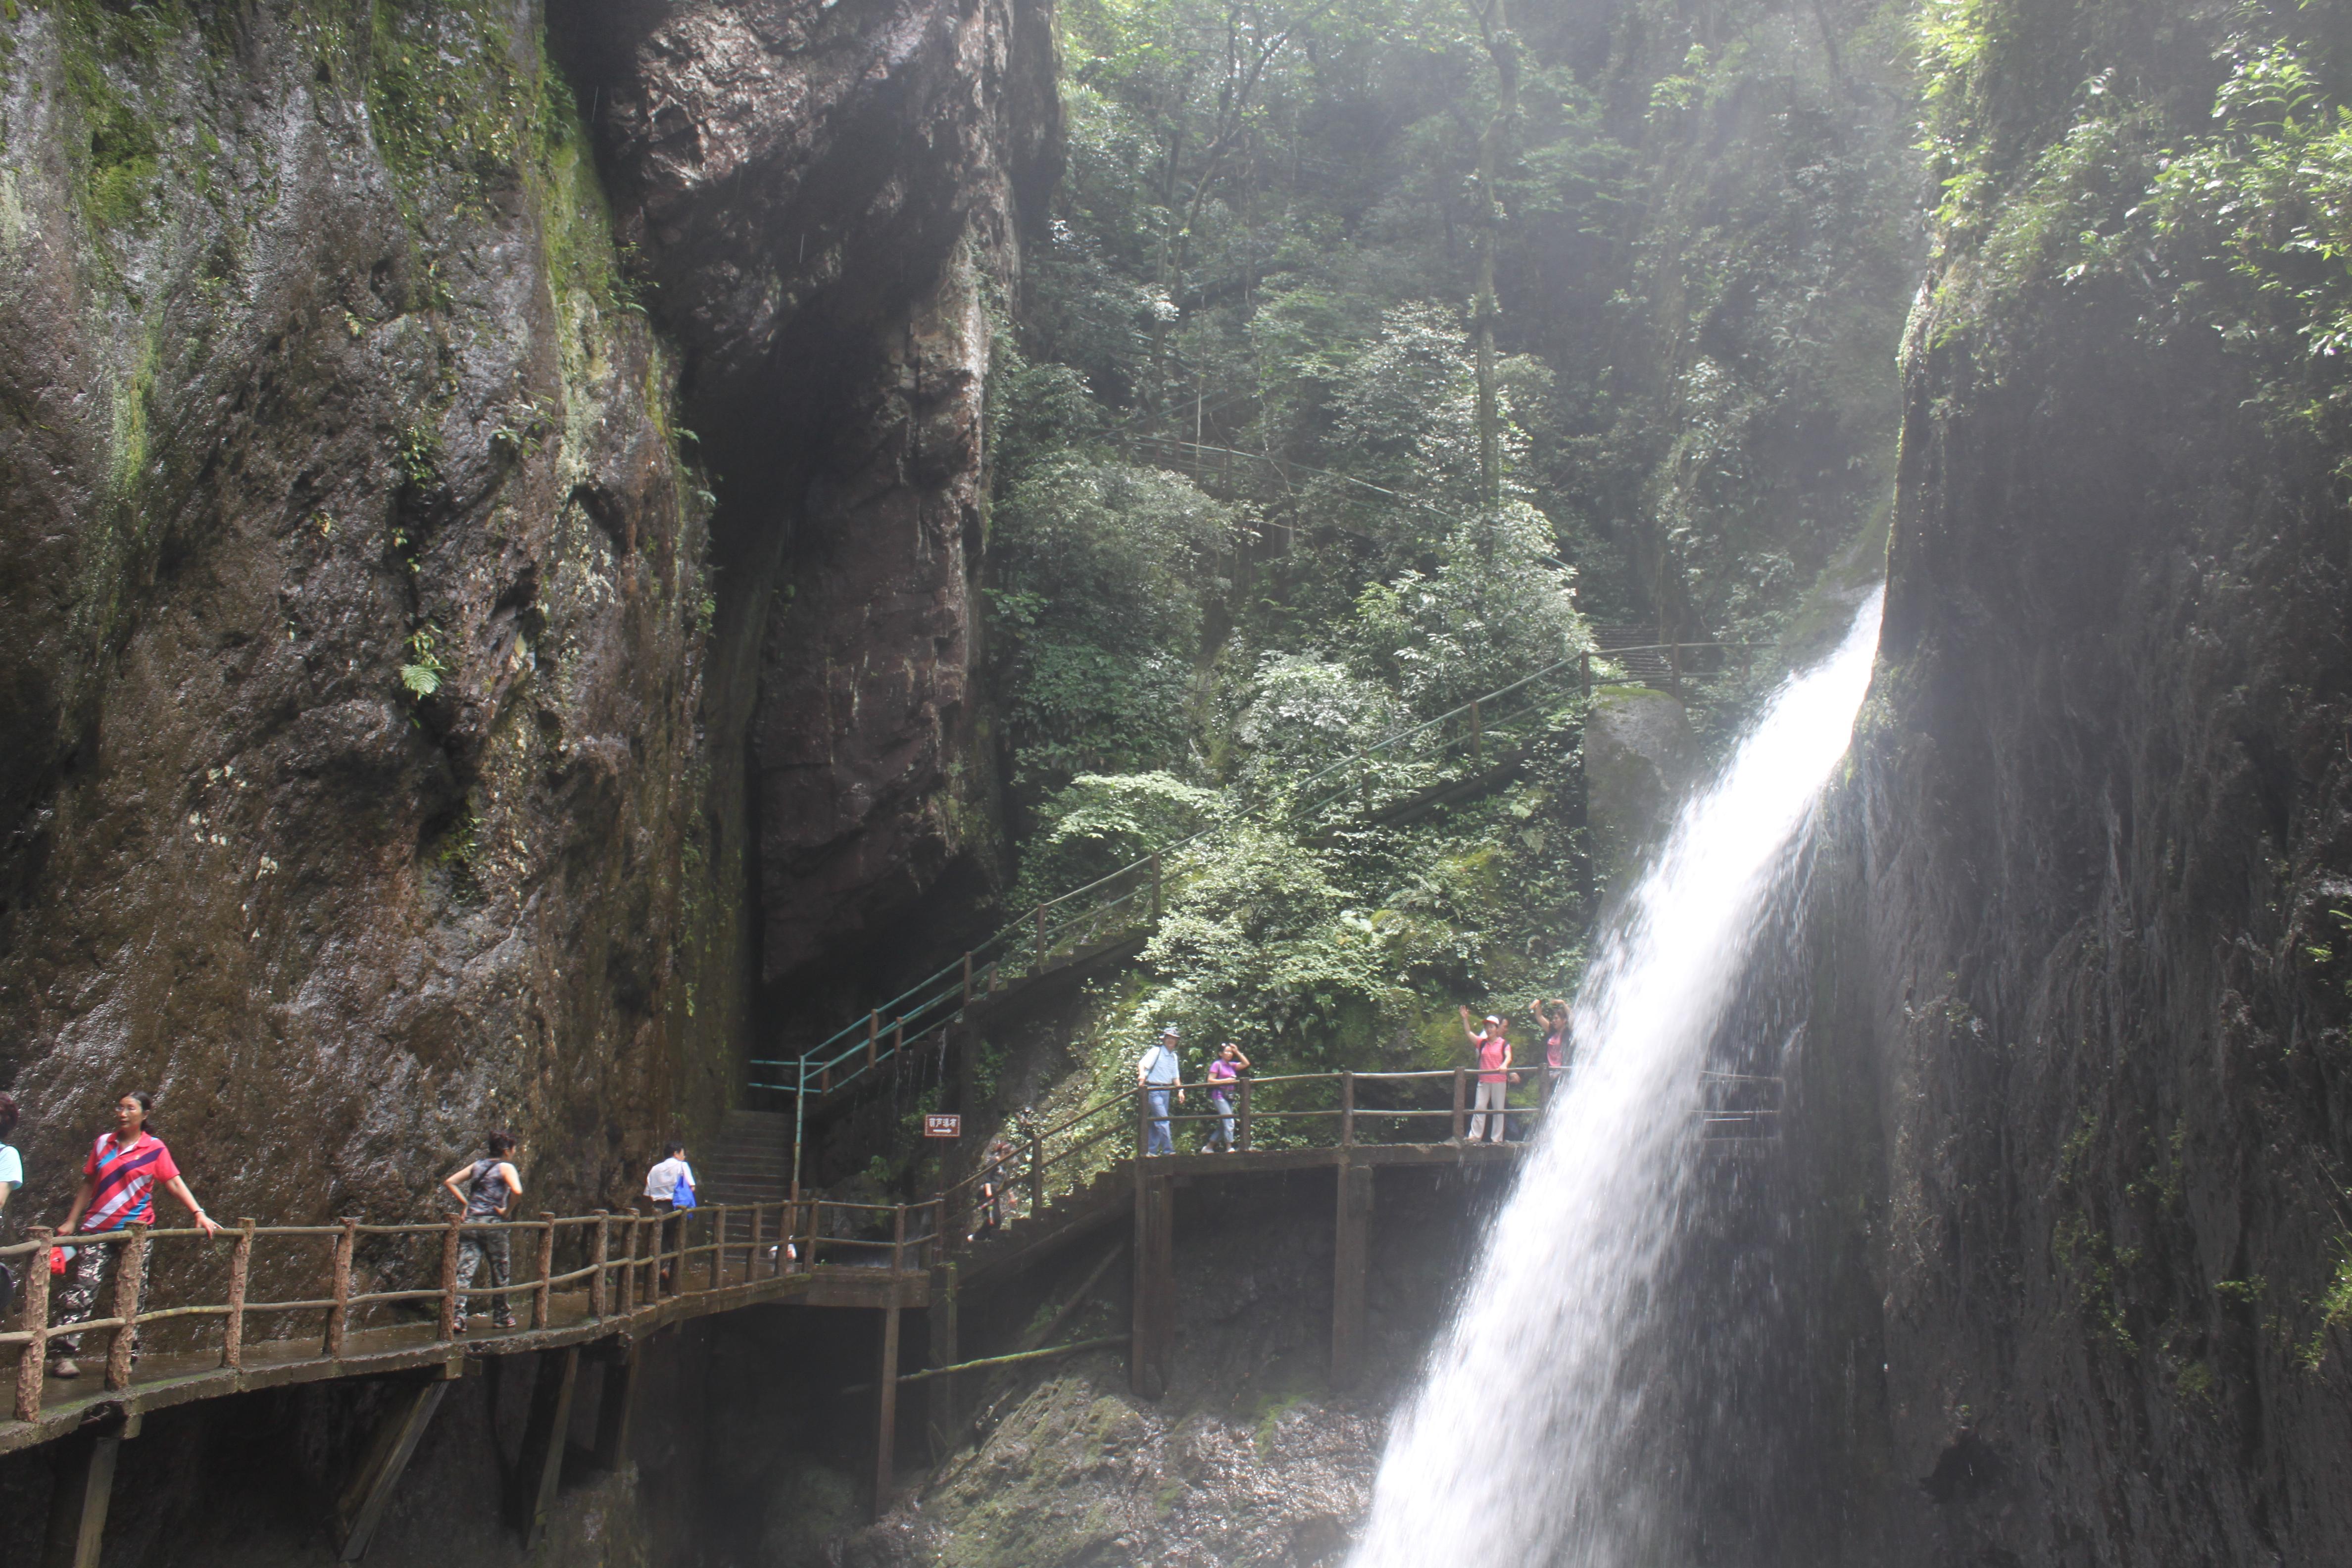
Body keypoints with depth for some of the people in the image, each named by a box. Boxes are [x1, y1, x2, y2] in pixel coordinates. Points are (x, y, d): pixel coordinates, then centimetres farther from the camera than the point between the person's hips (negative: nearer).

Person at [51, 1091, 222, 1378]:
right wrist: (71, 1222, 14)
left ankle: (126, 1356, 14)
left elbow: (174, 1183, -3)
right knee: (80, 1290, -8)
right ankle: (62, 1356, -8)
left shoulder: (155, 1149, 0)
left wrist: (199, 1214, -12)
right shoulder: (103, 1143, 10)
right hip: (96, 1228, 2)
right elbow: (88, 1185, 16)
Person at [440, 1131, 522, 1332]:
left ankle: (457, 1317, -12)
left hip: (471, 1223, 4)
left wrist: (466, 1203, 10)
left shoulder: (477, 1166, 13)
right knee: (500, 1273, 11)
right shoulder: (506, 1167, -4)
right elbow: (517, 1191, -22)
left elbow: (449, 1182, 11)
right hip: (493, 1224, -4)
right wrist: (506, 1210, -7)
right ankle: (503, 1316, 22)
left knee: (465, 1272, -1)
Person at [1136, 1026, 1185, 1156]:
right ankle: (1168, 1150, -15)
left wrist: (1180, 1090, 14)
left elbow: (1175, 1076, 22)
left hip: (1166, 1090, 8)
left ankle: (1151, 1150, 16)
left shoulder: (1174, 1056, 15)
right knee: (1163, 1120, -14)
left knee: (1157, 1122, 10)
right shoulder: (1156, 1051, -8)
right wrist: (1142, 1075, -40)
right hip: (1154, 1090, -8)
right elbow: (1142, 1063, -22)